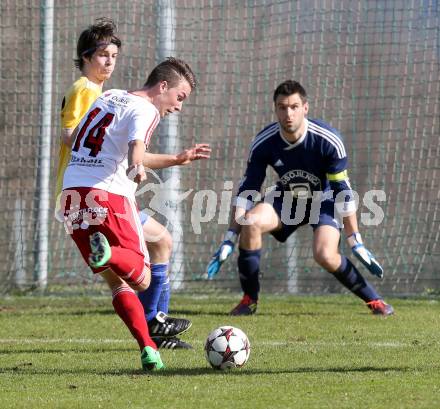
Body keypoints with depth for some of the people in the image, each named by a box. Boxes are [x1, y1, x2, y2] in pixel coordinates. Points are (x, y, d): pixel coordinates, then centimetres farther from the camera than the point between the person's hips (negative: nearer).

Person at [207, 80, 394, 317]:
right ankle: (249, 299, -13)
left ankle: (373, 299, -3)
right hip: (286, 199, 3)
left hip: (324, 200, -3)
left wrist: (356, 244, -20)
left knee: (325, 256, -29)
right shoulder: (263, 144, -21)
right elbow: (246, 192, -14)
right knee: (252, 221, -28)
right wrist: (229, 242, -19)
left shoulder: (328, 140, -27)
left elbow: (343, 192, -21)